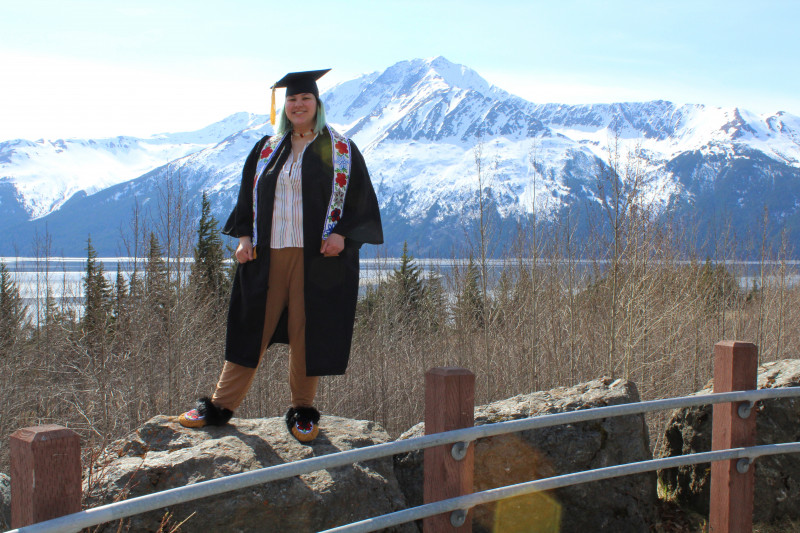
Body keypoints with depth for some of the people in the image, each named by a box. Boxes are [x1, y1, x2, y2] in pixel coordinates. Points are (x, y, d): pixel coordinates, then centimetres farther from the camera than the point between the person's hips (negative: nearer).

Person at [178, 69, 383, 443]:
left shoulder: (340, 150, 4)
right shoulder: (267, 149, 13)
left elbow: (361, 198, 1)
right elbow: (249, 196, 15)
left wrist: (341, 234, -13)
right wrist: (244, 237, 2)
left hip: (317, 255, -2)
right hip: (268, 254, 3)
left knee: (307, 330, 1)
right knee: (252, 328, 5)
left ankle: (302, 410, 15)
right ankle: (220, 406, 12)